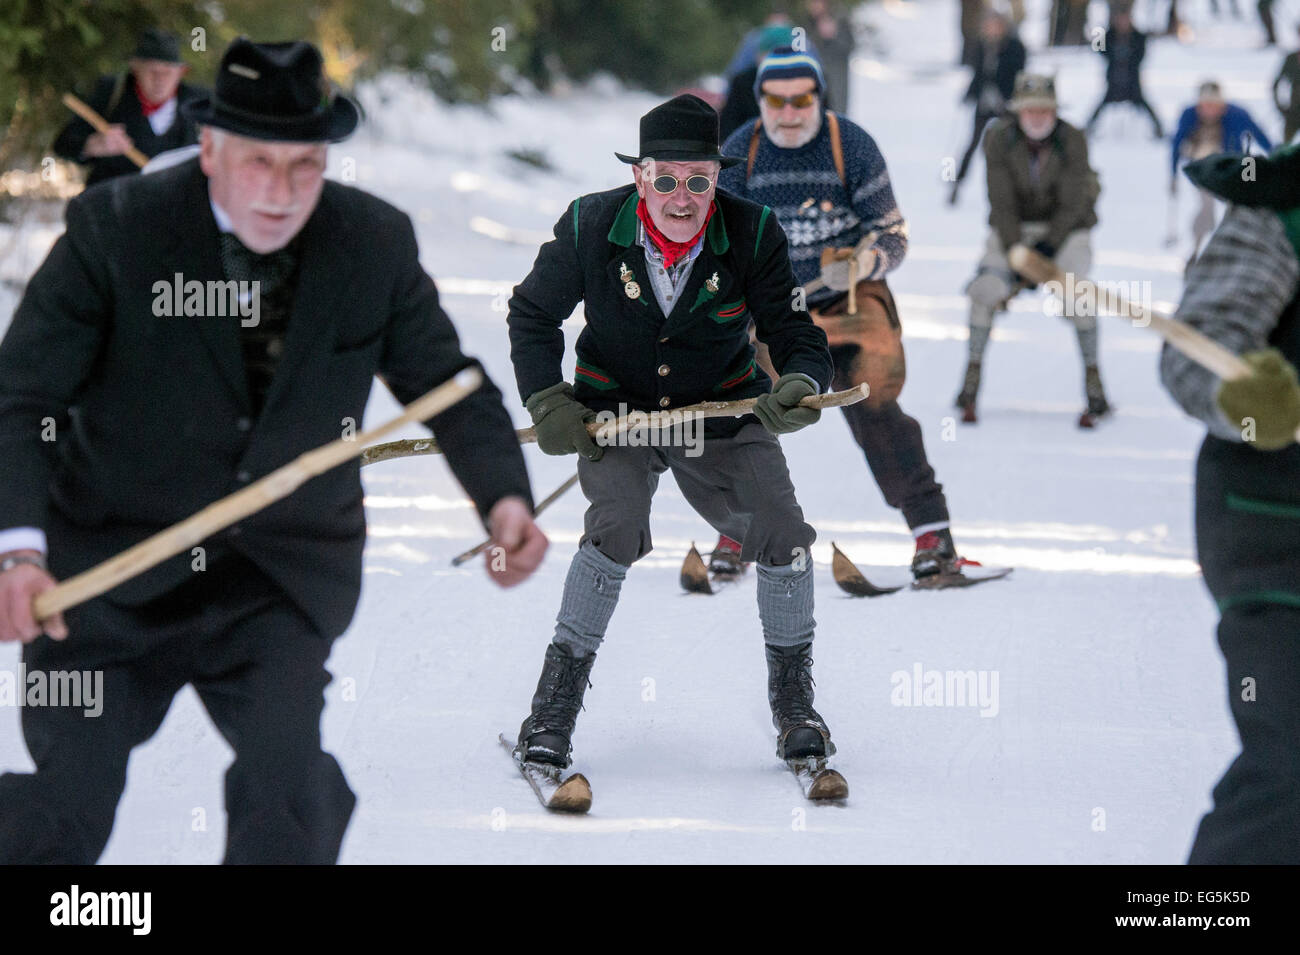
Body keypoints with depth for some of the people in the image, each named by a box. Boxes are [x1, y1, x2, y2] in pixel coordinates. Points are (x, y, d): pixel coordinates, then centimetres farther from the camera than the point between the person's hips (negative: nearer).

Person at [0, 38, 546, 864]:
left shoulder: (376, 245, -4)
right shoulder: (114, 230, -13)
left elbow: (447, 384, 6)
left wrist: (504, 497, -14)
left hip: (282, 578, 2)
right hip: (116, 561, -2)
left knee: (288, 781, -16)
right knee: (66, 803, -4)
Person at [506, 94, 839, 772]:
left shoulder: (753, 234, -15)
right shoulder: (590, 226, -15)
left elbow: (794, 329, -12)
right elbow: (533, 315, 0)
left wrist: (801, 384, -35)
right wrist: (546, 402, -13)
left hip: (725, 411, 1)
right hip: (616, 410, -1)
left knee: (782, 533, -15)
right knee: (617, 525, -27)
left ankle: (794, 703, 8)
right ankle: (555, 703, -14)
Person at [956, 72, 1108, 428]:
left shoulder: (1072, 141, -18)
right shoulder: (999, 138, -17)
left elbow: (1072, 205, -16)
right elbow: (1001, 203, -16)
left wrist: (1046, 248, -25)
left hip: (1064, 226, -1)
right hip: (1013, 226, 1)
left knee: (1075, 292, -23)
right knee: (986, 288, -18)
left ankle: (1095, 389, -11)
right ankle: (970, 386, -3)